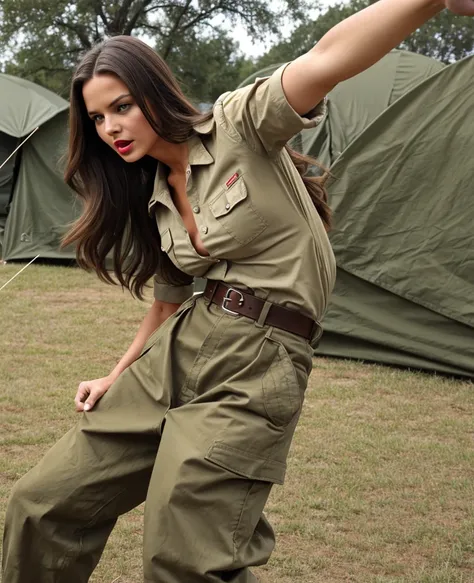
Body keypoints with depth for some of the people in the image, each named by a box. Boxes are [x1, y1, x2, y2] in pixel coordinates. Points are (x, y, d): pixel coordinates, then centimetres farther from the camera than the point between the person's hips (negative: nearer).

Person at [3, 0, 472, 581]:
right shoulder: (150, 200, 14)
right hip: (177, 352, 7)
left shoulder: (240, 124, -7)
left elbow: (326, 61, -25)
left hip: (257, 365, -7)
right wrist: (116, 377, 22)